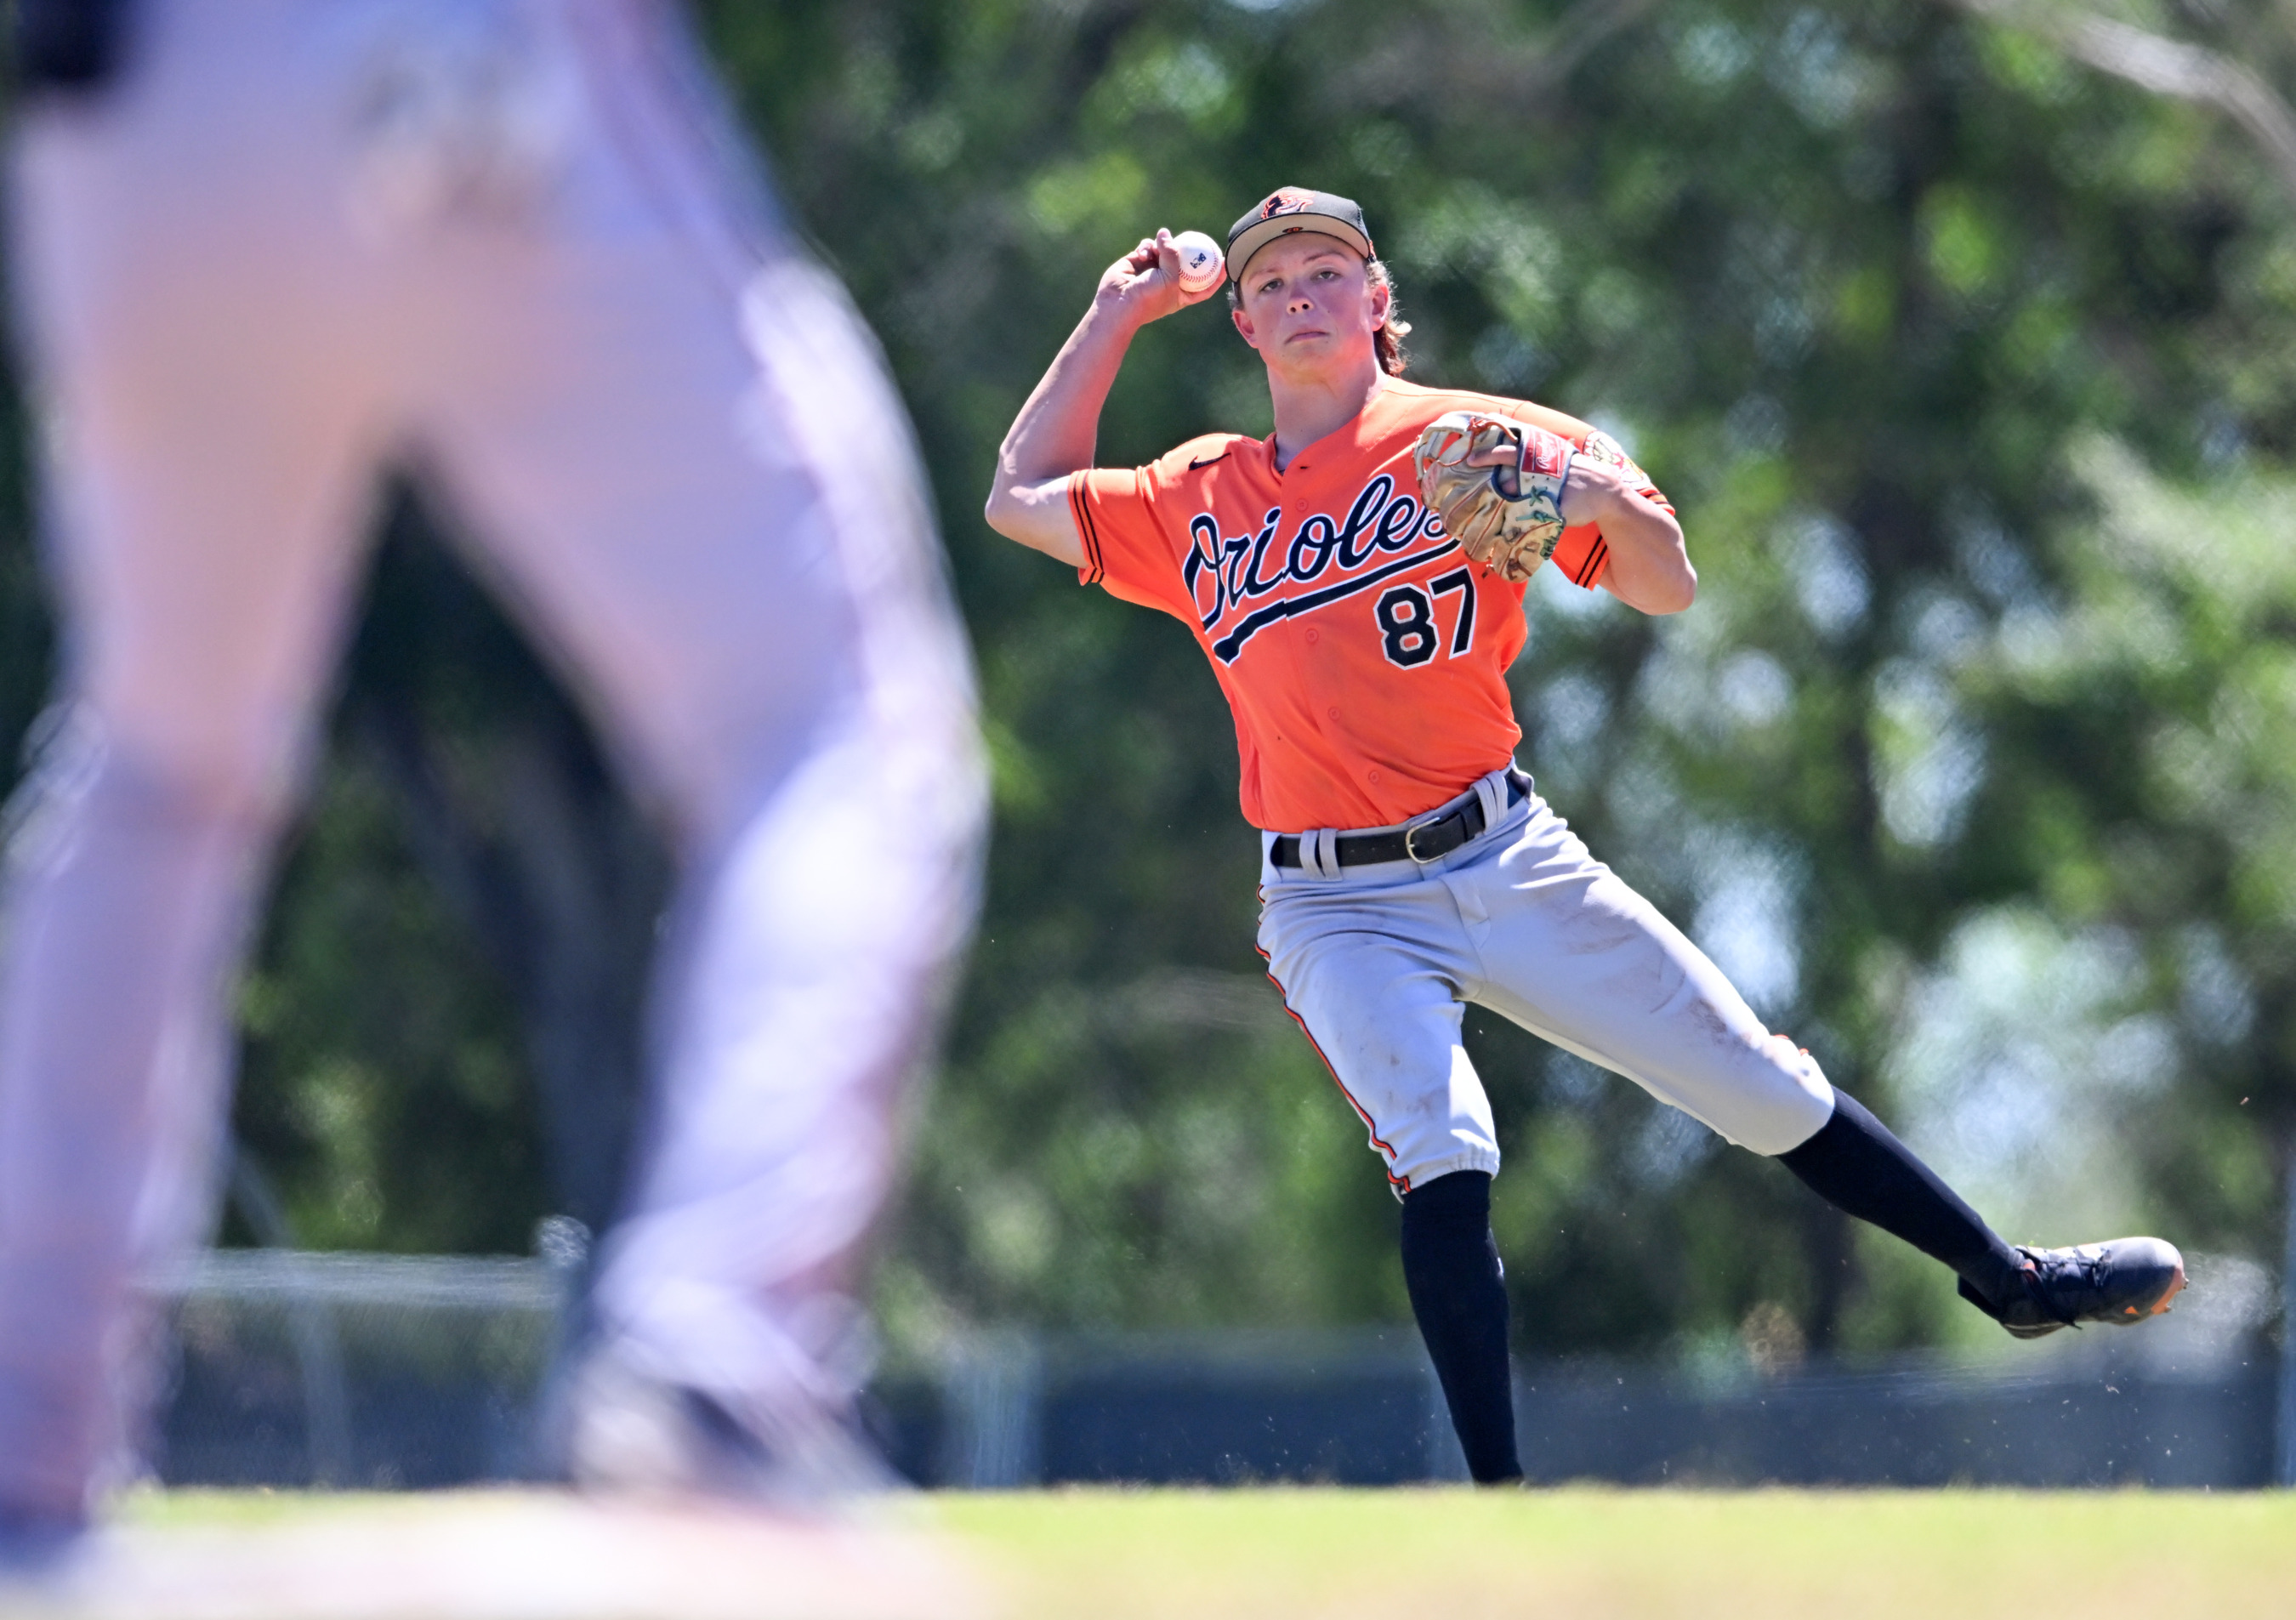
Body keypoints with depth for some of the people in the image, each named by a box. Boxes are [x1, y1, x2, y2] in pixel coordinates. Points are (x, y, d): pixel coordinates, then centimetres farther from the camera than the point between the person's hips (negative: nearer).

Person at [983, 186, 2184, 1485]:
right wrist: (1119, 312, 19)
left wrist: (1606, 499, -21)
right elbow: (1025, 498, 19)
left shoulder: (1470, 440, 3)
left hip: (1509, 863, 0)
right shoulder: (1200, 504, 11)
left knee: (1767, 1091, 4)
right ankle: (1501, 1496, -26)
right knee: (1442, 1160, -24)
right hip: (1339, 914, 0)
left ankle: (2011, 1279, 22)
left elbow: (1669, 591, 2)